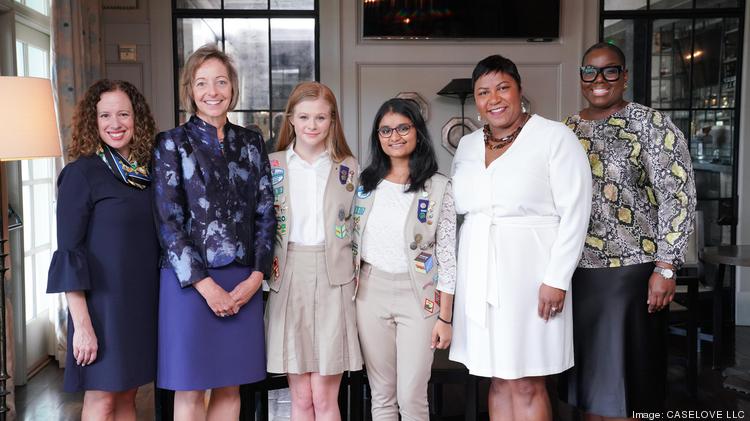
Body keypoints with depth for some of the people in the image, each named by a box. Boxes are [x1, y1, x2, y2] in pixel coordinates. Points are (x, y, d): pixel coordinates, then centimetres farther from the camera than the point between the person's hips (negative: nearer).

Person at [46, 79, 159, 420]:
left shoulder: (146, 172, 7)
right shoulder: (81, 173, -9)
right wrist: (82, 324, -17)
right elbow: (68, 254, -12)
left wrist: (155, 300, 9)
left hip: (142, 300, 5)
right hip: (103, 300, -5)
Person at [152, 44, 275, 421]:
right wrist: (205, 284, -12)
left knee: (230, 388, 12)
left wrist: (256, 277, -4)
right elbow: (167, 222, -6)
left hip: (243, 282, 3)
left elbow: (265, 214, 8)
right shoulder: (172, 144, 0)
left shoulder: (251, 143, 10)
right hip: (190, 281, -3)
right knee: (190, 390, 5)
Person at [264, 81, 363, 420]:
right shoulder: (272, 166, 7)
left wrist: (357, 271, 0)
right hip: (288, 279, 1)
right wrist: (267, 262, -5)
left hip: (334, 280, 0)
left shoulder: (349, 167, 8)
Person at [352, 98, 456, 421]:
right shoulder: (365, 183, 6)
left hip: (418, 296, -3)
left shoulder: (438, 187, -4)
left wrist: (445, 317, -6)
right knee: (382, 395, 11)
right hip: (371, 292, 3)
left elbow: (447, 254, -4)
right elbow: (353, 243, 11)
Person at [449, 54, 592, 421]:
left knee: (526, 383, -1)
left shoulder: (554, 137, -5)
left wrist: (556, 279, -15)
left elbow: (574, 212, -9)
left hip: (529, 272, -5)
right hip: (479, 274, 5)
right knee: (498, 379, 10)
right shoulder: (467, 146, 13)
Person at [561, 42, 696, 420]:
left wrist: (665, 268, -14)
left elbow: (679, 197, -10)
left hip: (631, 272, -5)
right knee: (589, 373, 15)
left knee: (626, 378, 6)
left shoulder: (650, 124, -6)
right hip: (576, 272, 5)